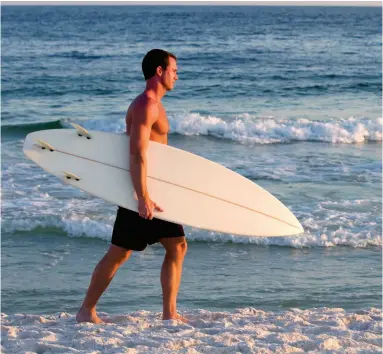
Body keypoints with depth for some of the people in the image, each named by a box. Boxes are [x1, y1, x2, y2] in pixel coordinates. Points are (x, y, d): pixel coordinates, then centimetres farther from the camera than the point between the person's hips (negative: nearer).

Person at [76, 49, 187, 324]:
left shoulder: (154, 104, 16)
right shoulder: (146, 105, -16)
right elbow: (137, 154, -24)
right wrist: (143, 198, -29)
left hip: (153, 190, 10)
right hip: (143, 190, -10)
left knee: (177, 246, 6)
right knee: (119, 253, -3)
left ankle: (169, 313, 8)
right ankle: (86, 311, 7)